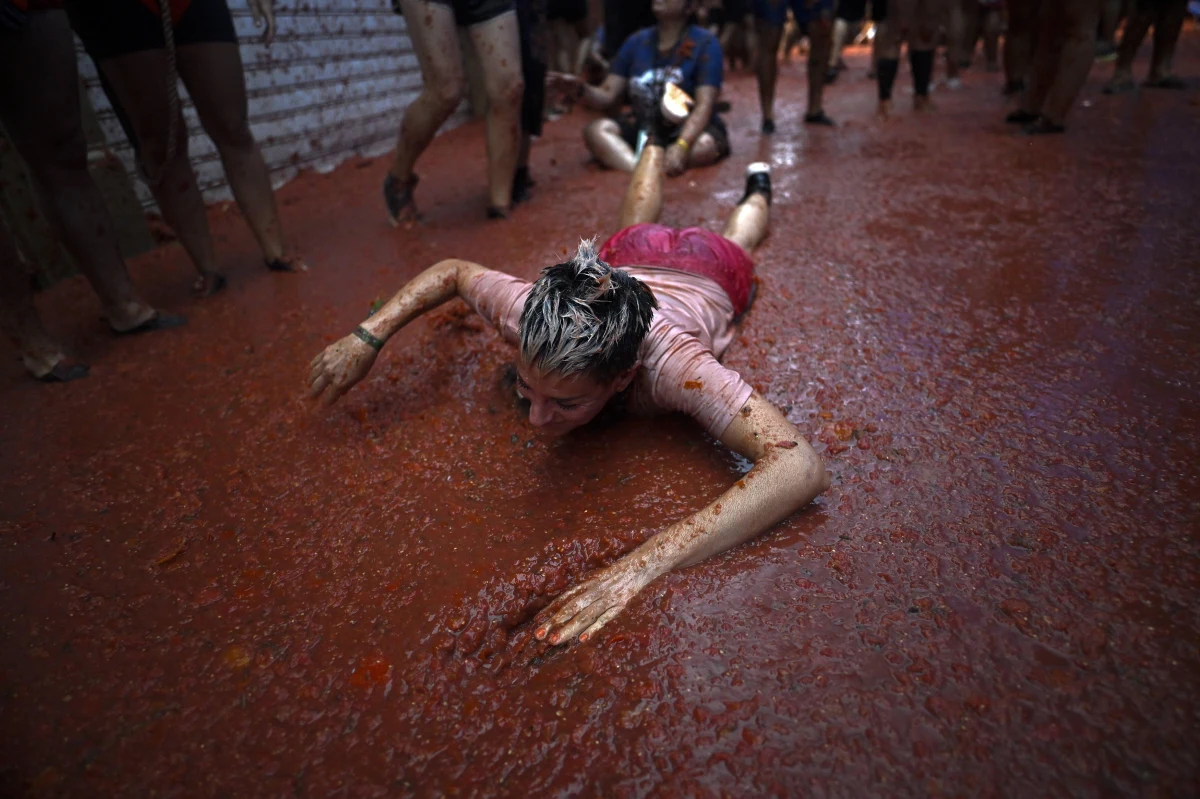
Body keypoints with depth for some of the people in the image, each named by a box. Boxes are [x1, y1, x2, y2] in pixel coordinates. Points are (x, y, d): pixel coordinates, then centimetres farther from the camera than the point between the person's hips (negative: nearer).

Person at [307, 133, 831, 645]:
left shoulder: (669, 363, -57)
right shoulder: (526, 314, -44)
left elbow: (802, 469, -68)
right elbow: (451, 271, -22)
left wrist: (640, 567, -76)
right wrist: (367, 338, -35)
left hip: (707, 272, -2)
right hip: (626, 258, 3)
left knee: (735, 240, 37)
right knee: (637, 222, 41)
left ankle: (756, 185, 67)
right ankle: (656, 145, 69)